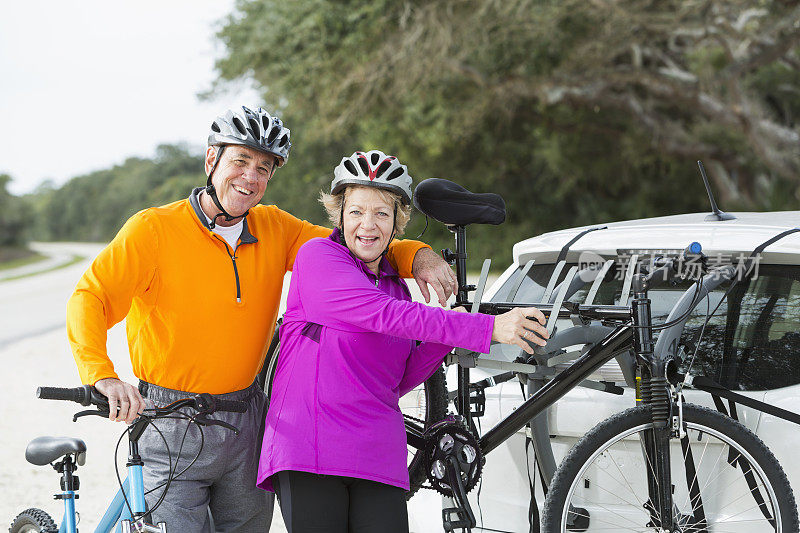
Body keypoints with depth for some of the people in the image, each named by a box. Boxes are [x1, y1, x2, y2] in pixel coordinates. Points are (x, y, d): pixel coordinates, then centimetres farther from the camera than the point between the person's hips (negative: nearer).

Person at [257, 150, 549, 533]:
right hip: (308, 446, -5)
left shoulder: (396, 286, 19)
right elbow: (384, 315, -17)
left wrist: (445, 338, 0)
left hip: (378, 456, 5)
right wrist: (488, 329, -21)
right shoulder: (318, 256, -2)